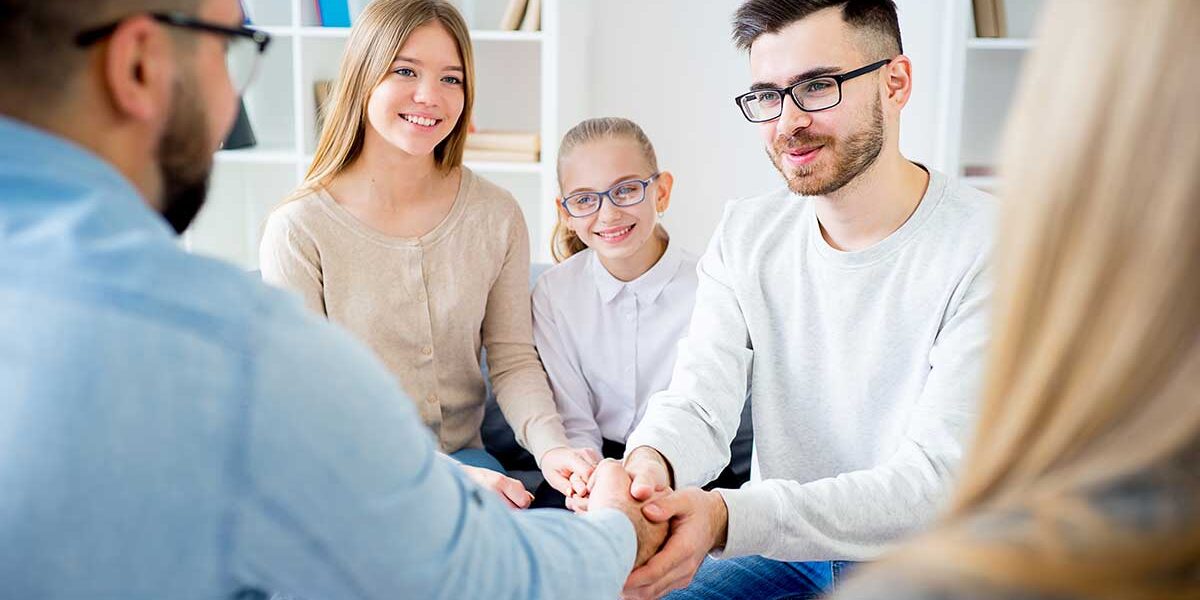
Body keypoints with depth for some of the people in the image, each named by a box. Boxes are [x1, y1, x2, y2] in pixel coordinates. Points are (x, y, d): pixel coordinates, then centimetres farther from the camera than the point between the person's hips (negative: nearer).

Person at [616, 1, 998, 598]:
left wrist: (730, 516, -38)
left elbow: (938, 480, -24)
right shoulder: (743, 234, 0)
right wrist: (652, 461, -34)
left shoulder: (988, 249, -18)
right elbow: (698, 403, -8)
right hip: (783, 550, 5)